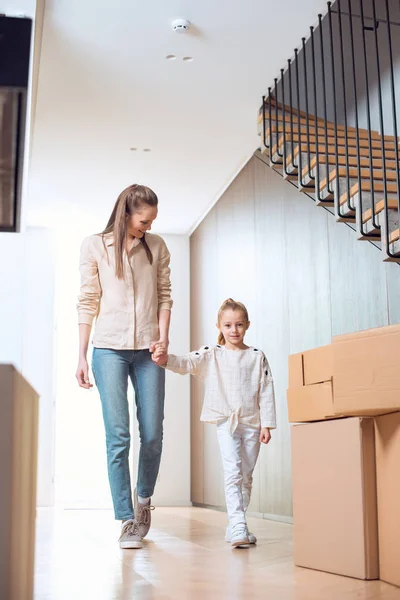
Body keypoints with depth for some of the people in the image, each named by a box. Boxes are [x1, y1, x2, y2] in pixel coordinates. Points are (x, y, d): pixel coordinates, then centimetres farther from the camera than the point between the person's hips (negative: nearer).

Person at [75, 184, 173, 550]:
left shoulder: (156, 247, 9)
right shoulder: (95, 246, 4)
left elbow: (165, 296, 10)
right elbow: (88, 302, 3)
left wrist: (163, 337, -4)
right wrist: (82, 356, 0)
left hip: (148, 351, 2)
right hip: (109, 348, -2)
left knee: (153, 435, 2)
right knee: (118, 436, -5)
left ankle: (144, 499, 28)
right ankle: (127, 520, 1)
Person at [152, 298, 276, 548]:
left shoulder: (257, 356, 3)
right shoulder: (212, 354, 1)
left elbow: (266, 391, 2)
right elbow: (187, 363, -15)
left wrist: (266, 424, -3)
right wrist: (166, 359, -36)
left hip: (252, 423, 2)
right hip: (226, 422, -2)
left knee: (246, 476, 9)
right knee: (233, 472, -14)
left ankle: (236, 526, 21)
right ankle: (238, 526, -15)